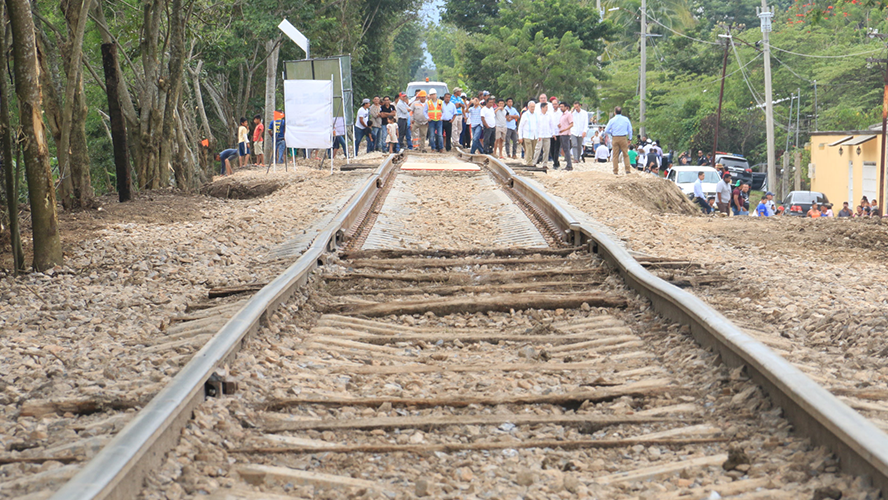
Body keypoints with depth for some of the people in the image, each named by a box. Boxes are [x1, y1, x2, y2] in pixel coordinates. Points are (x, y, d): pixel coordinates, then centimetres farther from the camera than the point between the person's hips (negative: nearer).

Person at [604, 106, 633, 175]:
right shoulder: (626, 119, 3)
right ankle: (627, 169, -1)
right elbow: (630, 130, 7)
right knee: (626, 154, 7)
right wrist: (629, 139, 17)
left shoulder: (612, 120, 0)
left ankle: (615, 171, 4)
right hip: (623, 138, 0)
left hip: (615, 138, 0)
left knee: (615, 155, 4)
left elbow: (606, 131, -1)